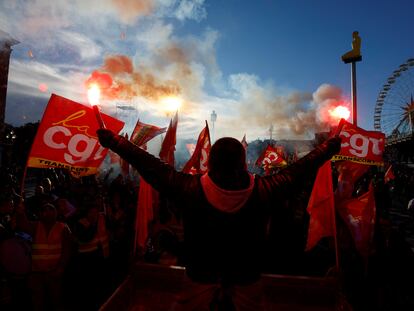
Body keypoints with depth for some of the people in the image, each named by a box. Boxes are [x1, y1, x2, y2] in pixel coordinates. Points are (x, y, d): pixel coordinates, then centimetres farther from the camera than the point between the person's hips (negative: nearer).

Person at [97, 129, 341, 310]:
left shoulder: (190, 189, -23)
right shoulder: (263, 191, -21)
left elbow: (152, 168, -14)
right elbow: (298, 170, -7)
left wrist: (113, 141, -1)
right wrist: (329, 148, 11)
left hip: (200, 281, -1)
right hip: (246, 282, 2)